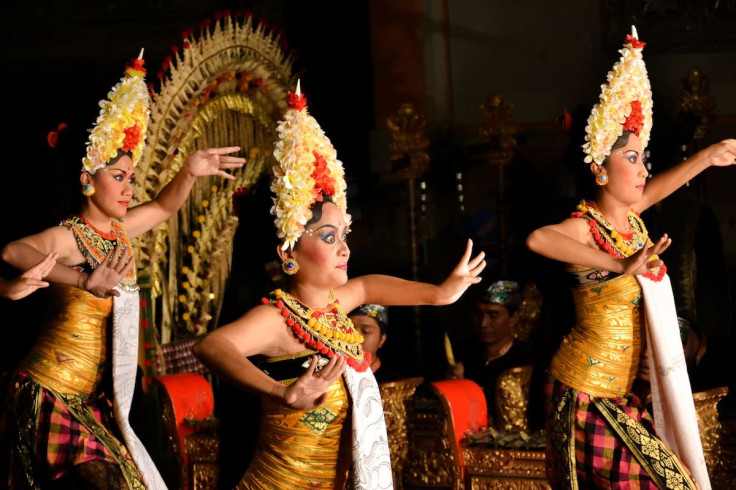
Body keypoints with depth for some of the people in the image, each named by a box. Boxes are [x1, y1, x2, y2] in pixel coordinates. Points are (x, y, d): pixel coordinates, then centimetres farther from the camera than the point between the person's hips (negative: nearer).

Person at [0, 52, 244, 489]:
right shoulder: (71, 236, -13)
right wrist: (86, 281, -48)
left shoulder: (118, 231, 11)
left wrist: (190, 172, 9)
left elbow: (164, 208, 29)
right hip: (54, 395, -8)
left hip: (96, 399, 8)